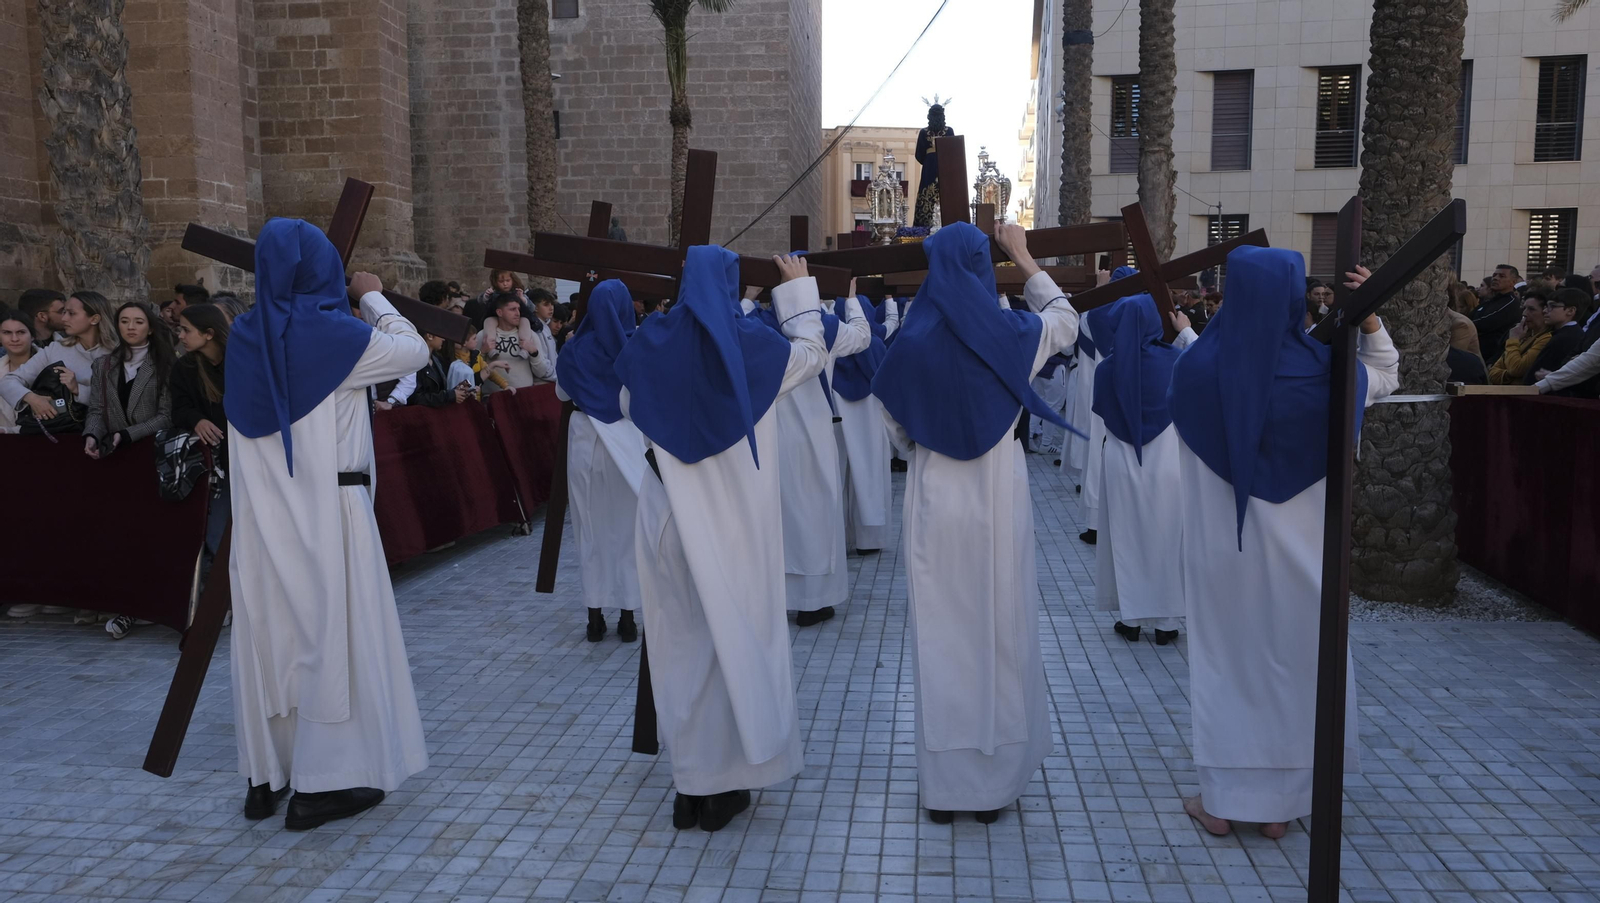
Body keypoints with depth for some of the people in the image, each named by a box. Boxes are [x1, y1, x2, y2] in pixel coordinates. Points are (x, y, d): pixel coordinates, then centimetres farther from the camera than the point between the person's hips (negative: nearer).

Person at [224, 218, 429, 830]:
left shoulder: (245, 335, 4)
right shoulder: (334, 333, -12)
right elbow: (414, 351, -1)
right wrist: (373, 298, 12)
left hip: (261, 511, 6)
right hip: (327, 508, -6)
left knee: (266, 633, 13)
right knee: (334, 632, 2)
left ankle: (264, 776, 23)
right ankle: (323, 782, 6)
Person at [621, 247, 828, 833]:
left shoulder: (651, 344, -1)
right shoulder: (750, 344, -7)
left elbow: (629, 408, 15)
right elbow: (811, 353, 12)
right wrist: (800, 289, 22)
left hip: (670, 510, 2)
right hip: (736, 515, -2)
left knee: (681, 636, 11)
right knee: (736, 630, 8)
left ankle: (692, 786, 19)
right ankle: (726, 783, 14)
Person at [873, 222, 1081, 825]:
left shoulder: (911, 341, -6)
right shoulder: (1010, 333, -8)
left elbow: (897, 429, 5)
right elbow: (1066, 322, 15)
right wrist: (1023, 258, 21)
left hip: (934, 505, 1)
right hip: (998, 507, -1)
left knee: (940, 637, 9)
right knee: (1001, 634, 11)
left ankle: (944, 784, 19)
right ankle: (997, 781, 20)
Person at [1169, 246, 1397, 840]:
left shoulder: (1199, 366, -13)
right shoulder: (1321, 370, -12)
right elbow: (1386, 376, 9)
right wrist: (1370, 316, -1)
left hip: (1221, 550, 0)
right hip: (1296, 550, 0)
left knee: (1224, 660, 13)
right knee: (1292, 662, 14)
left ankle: (1220, 801, 20)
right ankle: (1280, 803, 25)